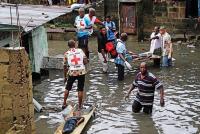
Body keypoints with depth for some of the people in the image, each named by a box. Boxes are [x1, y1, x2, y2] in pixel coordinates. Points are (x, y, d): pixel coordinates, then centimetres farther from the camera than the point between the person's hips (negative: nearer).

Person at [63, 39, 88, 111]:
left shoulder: (67, 53, 1)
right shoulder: (80, 51, 1)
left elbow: (65, 66, 2)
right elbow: (85, 61, -6)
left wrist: (65, 76, 11)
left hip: (72, 72, 0)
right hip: (81, 72, 0)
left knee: (67, 88, 18)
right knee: (80, 89, 8)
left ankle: (64, 104, 23)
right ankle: (79, 106, 12)